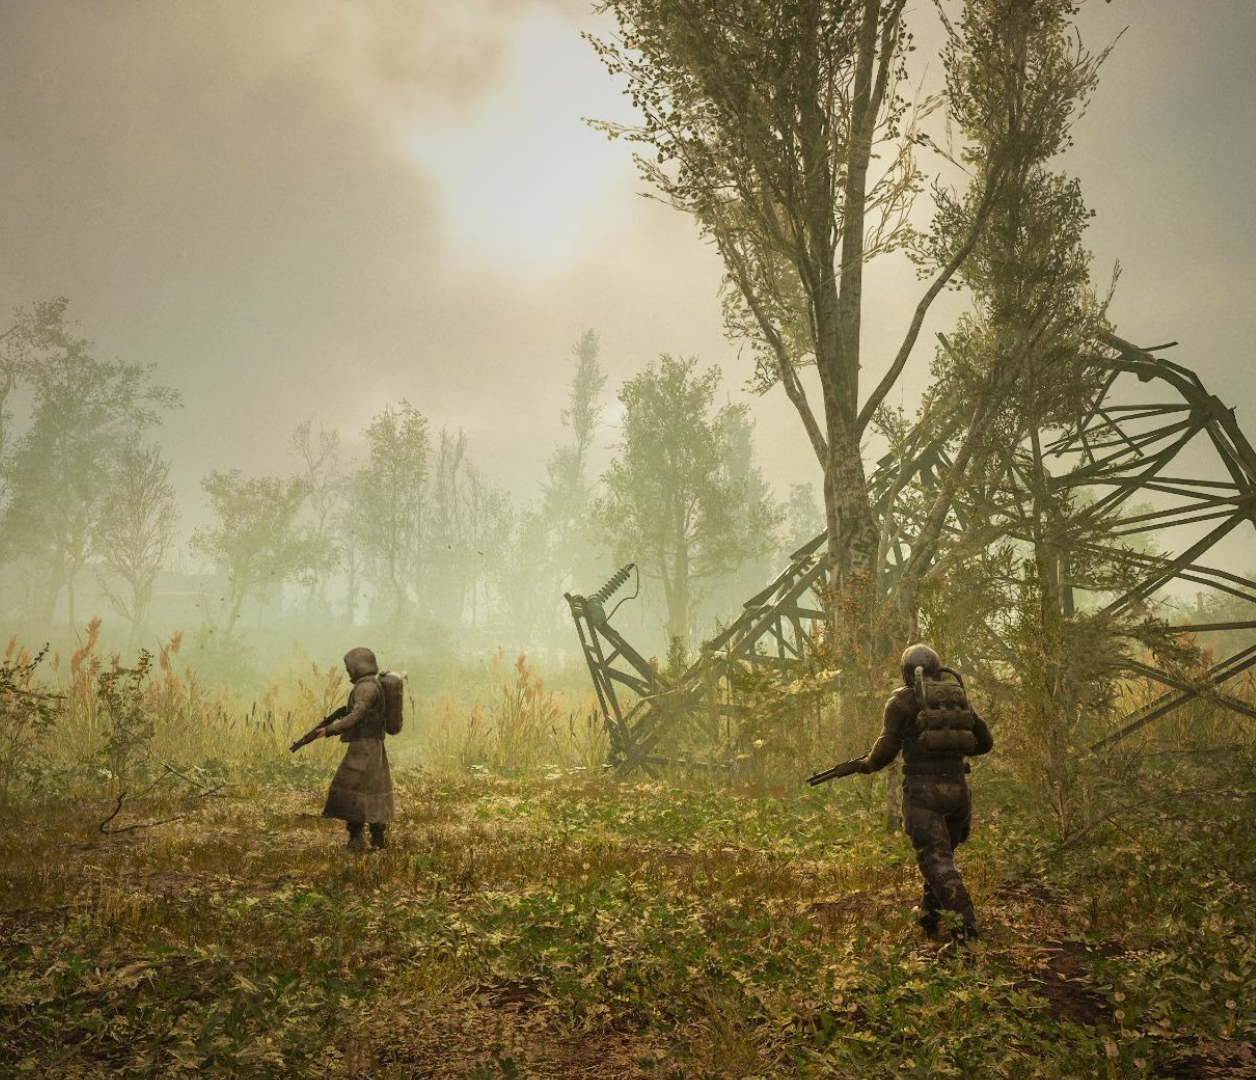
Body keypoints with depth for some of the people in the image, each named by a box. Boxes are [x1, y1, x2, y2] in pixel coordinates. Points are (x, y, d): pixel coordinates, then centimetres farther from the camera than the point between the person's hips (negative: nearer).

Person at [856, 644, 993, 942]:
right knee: (943, 853, 20)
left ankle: (965, 924, -19)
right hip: (957, 787, 5)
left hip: (923, 789, -5)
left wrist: (867, 763, 13)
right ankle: (929, 920, 28)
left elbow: (889, 744, -5)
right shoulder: (958, 696, 13)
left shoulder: (903, 699, -1)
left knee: (937, 861, -6)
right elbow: (985, 741, 17)